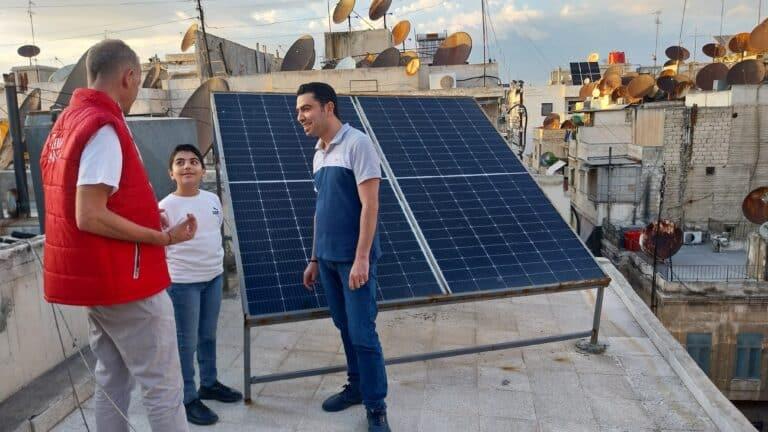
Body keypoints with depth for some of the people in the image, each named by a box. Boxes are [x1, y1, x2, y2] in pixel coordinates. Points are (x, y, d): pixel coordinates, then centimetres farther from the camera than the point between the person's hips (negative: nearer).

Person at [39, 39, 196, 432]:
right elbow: (90, 216, -24)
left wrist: (139, 215, 14)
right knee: (162, 387, 0)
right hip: (126, 281, -9)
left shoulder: (66, 122, 10)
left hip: (97, 276, 10)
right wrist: (163, 237, -20)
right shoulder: (103, 127, -18)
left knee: (113, 381, 18)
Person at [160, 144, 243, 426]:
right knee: (187, 341, 3)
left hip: (213, 277, 6)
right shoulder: (165, 207, -13)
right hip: (183, 283, -6)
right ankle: (188, 399, 15)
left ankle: (209, 384, 35)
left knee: (208, 336, 18)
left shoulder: (213, 199, 4)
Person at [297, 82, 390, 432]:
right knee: (345, 328, 15)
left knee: (362, 332, -3)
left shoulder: (357, 144, -11)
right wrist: (314, 259, 17)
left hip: (353, 258, -7)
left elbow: (369, 204, -16)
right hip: (328, 258, 7)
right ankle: (356, 386, 31)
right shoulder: (318, 154, 12)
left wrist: (361, 258, -20)